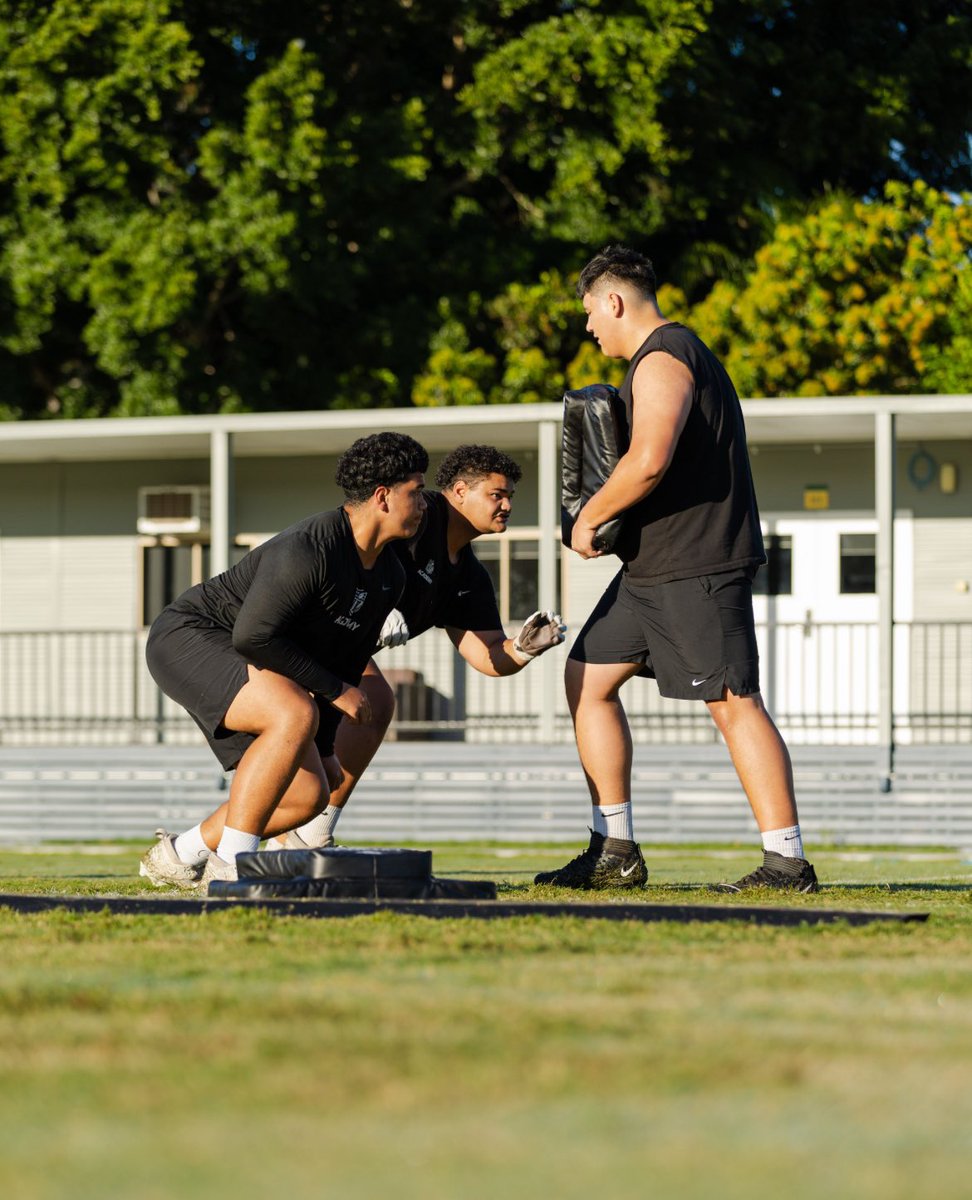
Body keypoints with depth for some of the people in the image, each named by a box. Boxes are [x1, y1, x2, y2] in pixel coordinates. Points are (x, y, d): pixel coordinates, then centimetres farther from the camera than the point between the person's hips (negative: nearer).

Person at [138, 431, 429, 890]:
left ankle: (178, 856, 14)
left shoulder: (389, 577, 4)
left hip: (244, 665, 10)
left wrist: (324, 746, 15)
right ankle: (232, 865, -29)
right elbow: (253, 636, -29)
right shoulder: (308, 550, -27)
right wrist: (335, 690, -22)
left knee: (309, 794, 0)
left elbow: (349, 658, 16)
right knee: (295, 713, -34)